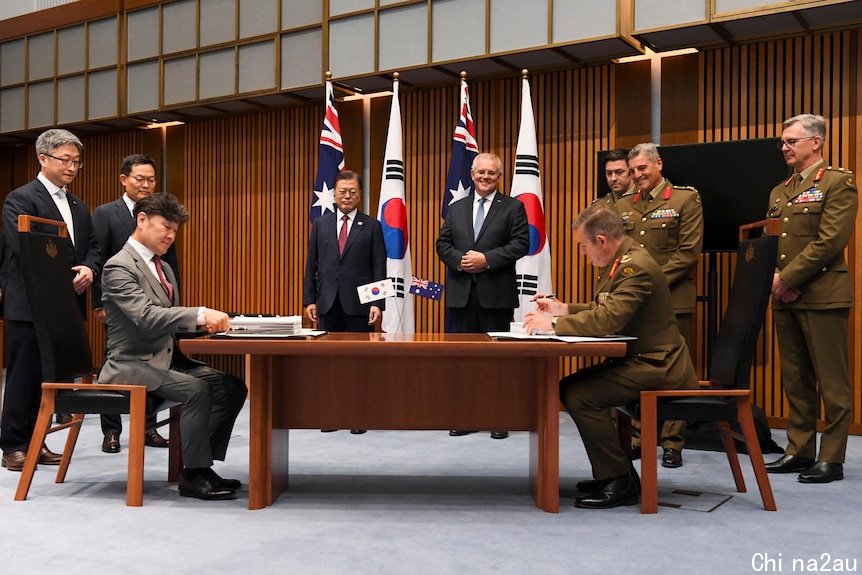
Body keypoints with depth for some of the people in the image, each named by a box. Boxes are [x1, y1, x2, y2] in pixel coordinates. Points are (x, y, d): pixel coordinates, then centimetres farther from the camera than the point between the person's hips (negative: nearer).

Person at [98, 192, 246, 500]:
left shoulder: (163, 267, 16)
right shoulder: (118, 266, -13)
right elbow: (145, 316, -27)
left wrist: (202, 323, -1)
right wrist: (200, 314, -35)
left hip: (166, 358, 9)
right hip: (132, 364, -9)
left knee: (232, 386, -9)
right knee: (196, 389, -30)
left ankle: (201, 464, -2)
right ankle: (193, 475, -17)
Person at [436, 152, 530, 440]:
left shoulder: (513, 208, 4)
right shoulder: (455, 208, 15)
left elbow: (521, 244, -6)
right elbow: (443, 244, 10)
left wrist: (487, 259, -15)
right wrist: (460, 260, -10)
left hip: (496, 294, -3)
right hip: (460, 293, 3)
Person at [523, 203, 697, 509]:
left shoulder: (636, 267, -22)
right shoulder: (620, 262, 10)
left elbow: (608, 319, -30)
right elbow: (604, 310, 21)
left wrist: (554, 323, -22)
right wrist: (564, 309, 10)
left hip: (655, 366, -11)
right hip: (637, 360, 11)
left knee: (580, 396, -21)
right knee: (569, 387, 9)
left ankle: (620, 482, -8)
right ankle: (611, 472, 17)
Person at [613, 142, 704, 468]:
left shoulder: (686, 199, 0)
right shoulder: (623, 206, 14)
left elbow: (689, 251, -8)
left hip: (671, 300, -4)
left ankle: (672, 444, 10)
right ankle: (636, 437, 18)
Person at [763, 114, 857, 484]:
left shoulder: (838, 183, -5)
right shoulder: (779, 192, 18)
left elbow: (830, 241, -15)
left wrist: (787, 279, -15)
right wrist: (775, 280, -3)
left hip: (822, 296, -7)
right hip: (785, 298, 7)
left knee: (831, 382, 0)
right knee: (795, 380, 12)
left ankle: (831, 459, 7)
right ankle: (799, 451, 20)